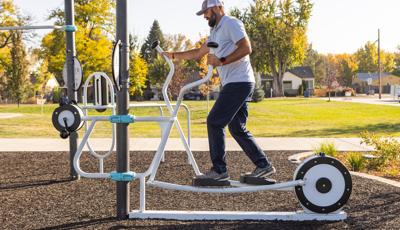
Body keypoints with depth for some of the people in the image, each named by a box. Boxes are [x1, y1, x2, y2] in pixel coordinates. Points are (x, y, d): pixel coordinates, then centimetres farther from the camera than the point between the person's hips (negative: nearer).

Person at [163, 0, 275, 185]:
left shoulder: (231, 24, -7)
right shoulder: (216, 32, 23)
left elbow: (246, 48, -20)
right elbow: (198, 53, 32)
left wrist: (221, 61, -23)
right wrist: (173, 55, 30)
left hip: (239, 83, -10)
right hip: (234, 84, 10)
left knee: (214, 122, -9)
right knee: (237, 128, 10)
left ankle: (219, 170, -5)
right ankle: (263, 165, 13)